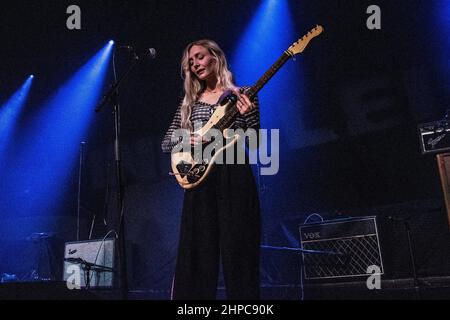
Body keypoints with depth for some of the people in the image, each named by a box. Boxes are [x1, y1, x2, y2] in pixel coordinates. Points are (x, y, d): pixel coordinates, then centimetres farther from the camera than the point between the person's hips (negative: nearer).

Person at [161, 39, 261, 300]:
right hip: (199, 180, 4)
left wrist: (246, 115, -18)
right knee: (196, 254, 1)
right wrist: (188, 139, -7)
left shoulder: (241, 96, 7)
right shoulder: (190, 102, 18)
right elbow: (166, 142, 14)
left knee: (237, 253, -5)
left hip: (234, 177, -3)